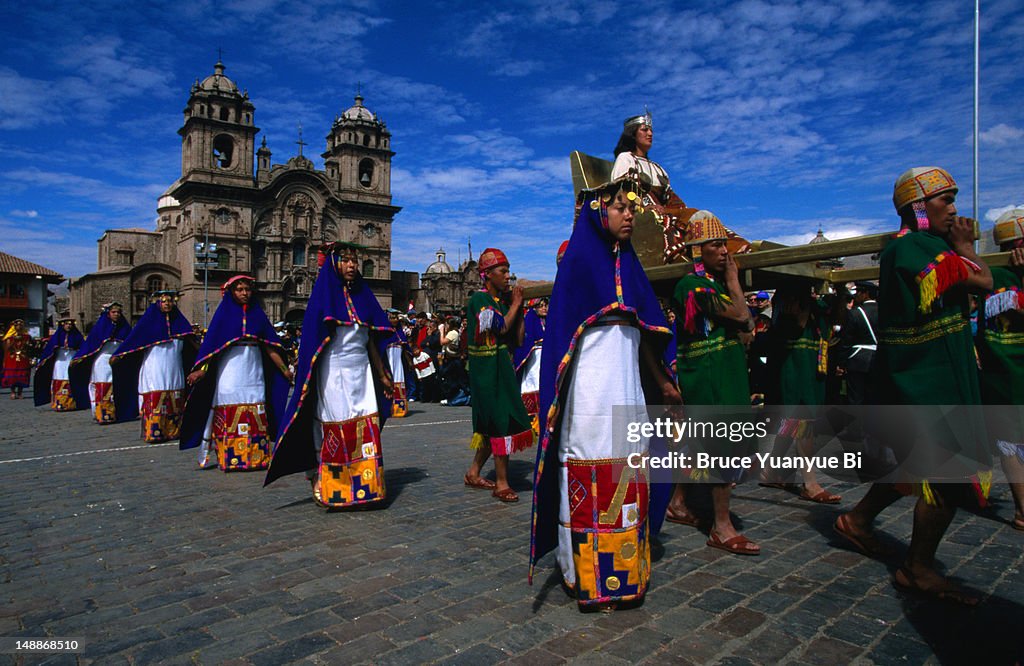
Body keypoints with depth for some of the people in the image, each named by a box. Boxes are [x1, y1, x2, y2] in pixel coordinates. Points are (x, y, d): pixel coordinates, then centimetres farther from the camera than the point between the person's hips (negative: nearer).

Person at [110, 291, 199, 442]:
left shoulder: (178, 321, 13)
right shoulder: (149, 319, 3)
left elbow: (191, 342, 11)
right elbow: (134, 336, -3)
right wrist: (117, 355, -8)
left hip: (174, 371, 4)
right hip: (154, 370, -4)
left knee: (174, 402, 4)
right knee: (154, 401, -7)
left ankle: (173, 431, 9)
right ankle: (152, 433, -4)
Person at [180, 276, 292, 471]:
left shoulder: (257, 314, 11)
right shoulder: (224, 313, 3)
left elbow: (269, 346, 10)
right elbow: (211, 343, -6)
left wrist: (284, 369, 5)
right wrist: (201, 369, -18)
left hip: (253, 373, 3)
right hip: (230, 372, -2)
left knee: (255, 418, 1)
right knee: (230, 418, -3)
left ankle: (256, 457, 5)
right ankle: (229, 458, 3)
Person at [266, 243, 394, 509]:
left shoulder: (362, 295, 13)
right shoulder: (324, 296, 0)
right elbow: (314, 341, -7)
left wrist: (383, 375, 14)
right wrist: (311, 378, -15)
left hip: (362, 371, 5)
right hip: (334, 371, -4)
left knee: (365, 428, 1)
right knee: (333, 430, -3)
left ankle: (366, 486, 8)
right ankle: (326, 486, 8)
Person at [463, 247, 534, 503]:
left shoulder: (501, 301, 13)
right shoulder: (479, 299, -9)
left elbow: (516, 337, 11)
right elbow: (501, 327, -20)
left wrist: (520, 307, 3)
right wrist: (516, 304, -7)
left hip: (502, 368, 8)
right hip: (487, 369, -8)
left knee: (493, 422, 12)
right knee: (502, 421, -8)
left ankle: (473, 473, 24)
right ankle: (501, 483, 0)